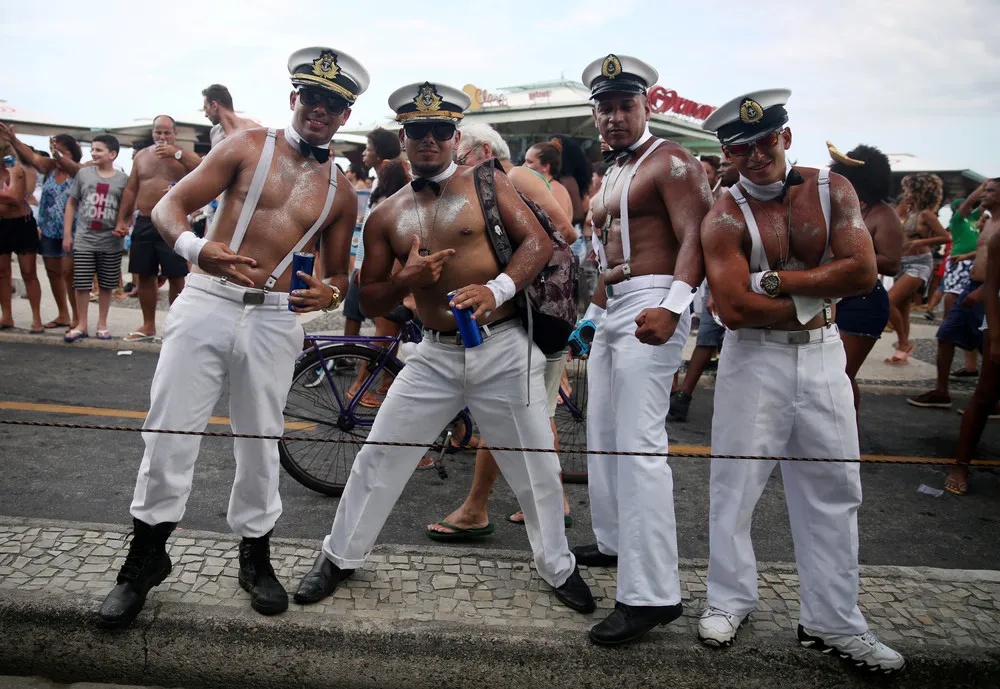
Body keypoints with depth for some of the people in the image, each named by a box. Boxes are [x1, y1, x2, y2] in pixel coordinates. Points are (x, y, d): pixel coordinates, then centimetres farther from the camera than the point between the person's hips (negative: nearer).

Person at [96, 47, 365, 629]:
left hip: (274, 320, 2)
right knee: (170, 434, 0)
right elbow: (170, 205, 0)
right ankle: (146, 559, 19)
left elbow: (339, 272, 18)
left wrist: (328, 293, -7)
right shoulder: (249, 146, 5)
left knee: (261, 443, 8)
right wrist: (195, 249, -22)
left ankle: (256, 555, 27)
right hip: (206, 302, -1)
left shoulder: (341, 192, 11)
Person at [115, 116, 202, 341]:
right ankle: (148, 325, 21)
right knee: (144, 275, 9)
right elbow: (131, 190, 16)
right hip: (144, 223, 5)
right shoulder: (141, 156, 14)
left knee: (176, 277, -3)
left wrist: (177, 153, -24)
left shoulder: (183, 156, 2)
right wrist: (122, 220, 11)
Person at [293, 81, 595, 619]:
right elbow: (368, 301, 9)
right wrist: (405, 280, -12)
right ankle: (339, 557, 28)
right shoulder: (386, 216, 8)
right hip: (435, 355, 3)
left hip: (502, 347, -2)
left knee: (535, 466, 6)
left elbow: (538, 241, -6)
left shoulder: (485, 185, 1)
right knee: (378, 456, 6)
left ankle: (558, 569, 30)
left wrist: (497, 289, -23)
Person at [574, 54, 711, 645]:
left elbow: (696, 237, -19)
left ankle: (652, 594, -11)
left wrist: (672, 305, -33)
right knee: (603, 434, 16)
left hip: (649, 305, -10)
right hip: (610, 308, 10)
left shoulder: (670, 162, -6)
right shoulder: (612, 172, 23)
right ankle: (615, 542, 32)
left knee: (638, 444, -15)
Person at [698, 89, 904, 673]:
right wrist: (814, 293, -10)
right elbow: (734, 309, -19)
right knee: (736, 483, 5)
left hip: (824, 356, 3)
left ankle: (833, 621, 23)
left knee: (833, 491, 9)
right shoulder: (725, 218, -9)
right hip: (754, 361, -3)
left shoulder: (832, 190, 0)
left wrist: (773, 280, -15)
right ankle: (731, 599, 25)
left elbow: (864, 272, -10)